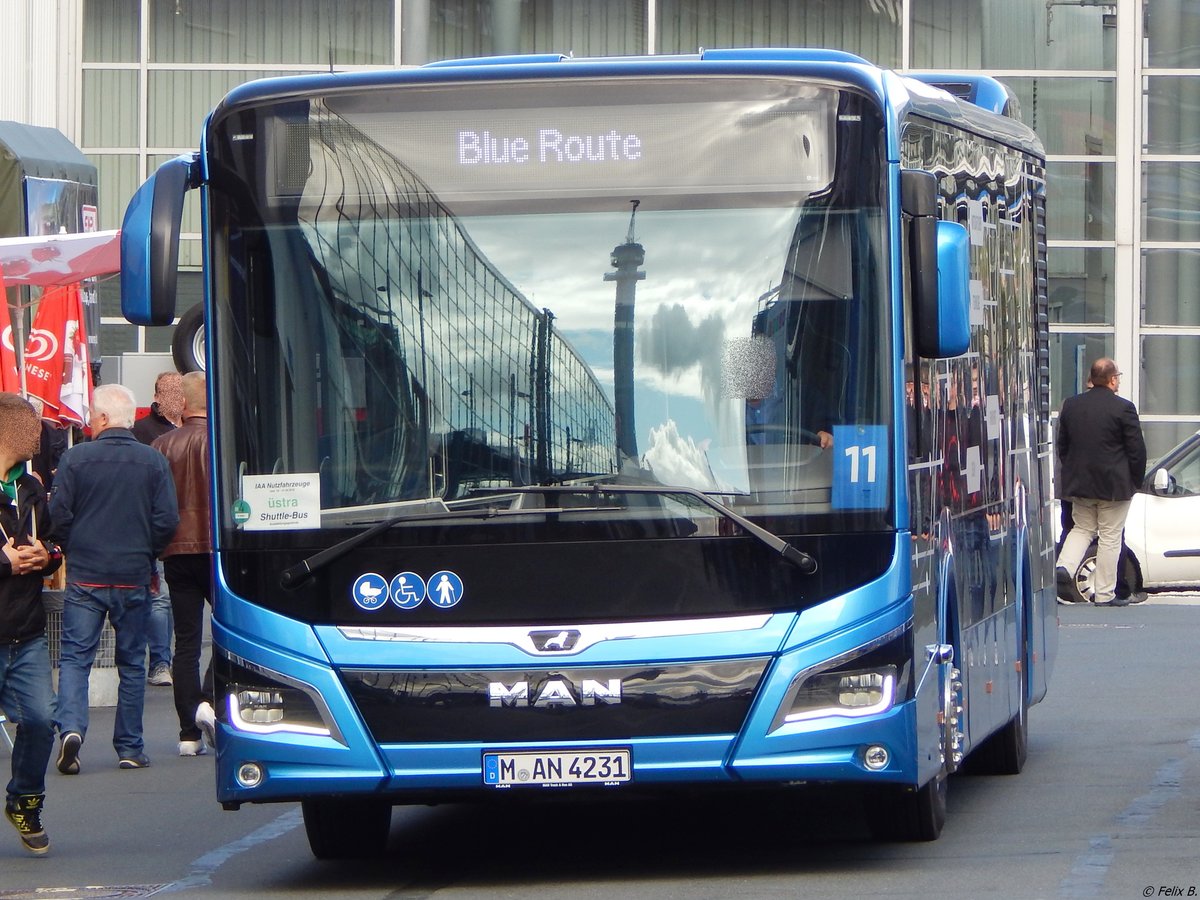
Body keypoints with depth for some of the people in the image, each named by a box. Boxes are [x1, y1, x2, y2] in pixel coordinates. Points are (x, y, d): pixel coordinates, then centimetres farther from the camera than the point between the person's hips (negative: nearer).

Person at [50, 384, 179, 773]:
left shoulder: (76, 457, -6)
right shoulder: (154, 461, -2)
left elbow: (59, 513, -5)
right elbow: (167, 519, -4)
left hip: (85, 576, -1)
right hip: (134, 577, 1)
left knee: (75, 656, 2)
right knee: (132, 662, 10)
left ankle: (71, 727, -20)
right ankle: (130, 747, 12)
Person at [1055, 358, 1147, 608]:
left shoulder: (1070, 405, 3)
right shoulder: (1123, 409, -13)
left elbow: (1061, 445, 11)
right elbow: (1137, 449, -10)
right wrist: (1136, 480, 4)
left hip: (1079, 483, 4)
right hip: (1114, 484, -4)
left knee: (1082, 529, 19)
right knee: (1110, 538, 4)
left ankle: (1064, 568, -6)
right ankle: (1105, 594, 7)